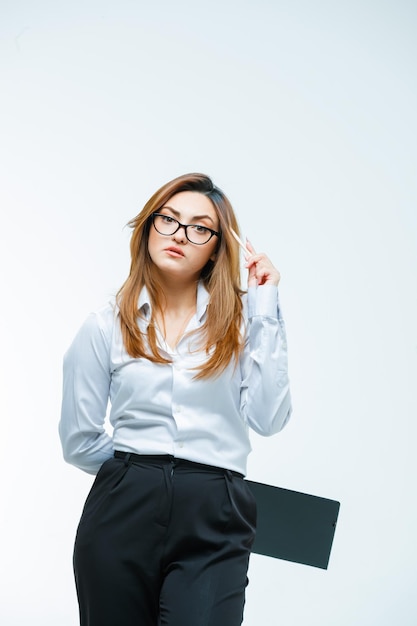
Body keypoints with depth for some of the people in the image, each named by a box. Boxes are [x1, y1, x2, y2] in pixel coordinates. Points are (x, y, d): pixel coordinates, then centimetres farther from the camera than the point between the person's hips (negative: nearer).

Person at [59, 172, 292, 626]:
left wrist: (265, 311, -5)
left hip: (214, 522, -1)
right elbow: (79, 442, 10)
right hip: (122, 512, 1)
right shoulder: (107, 326, 6)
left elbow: (268, 419, -7)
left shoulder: (240, 319, 6)